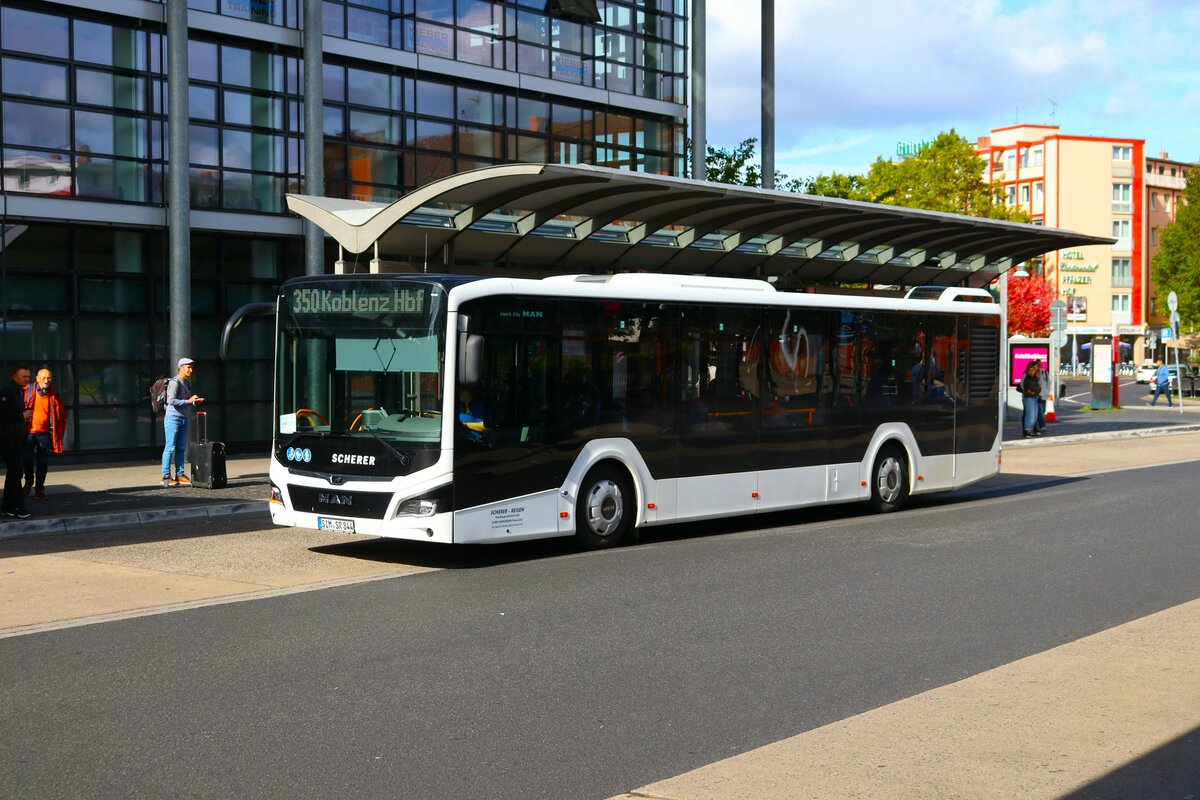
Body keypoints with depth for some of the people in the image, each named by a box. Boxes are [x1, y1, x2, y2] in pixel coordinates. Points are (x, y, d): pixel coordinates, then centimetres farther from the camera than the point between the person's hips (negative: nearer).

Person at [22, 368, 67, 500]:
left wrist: (59, 433, 3)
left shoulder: (55, 395, 5)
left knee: (43, 462, 4)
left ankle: (39, 489, 14)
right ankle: (29, 482, 28)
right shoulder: (27, 391, -1)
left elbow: (62, 415, 10)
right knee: (27, 459, 2)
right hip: (29, 432, -1)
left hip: (45, 433, 1)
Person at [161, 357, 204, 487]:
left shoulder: (187, 382, 14)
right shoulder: (174, 382, -13)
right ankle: (166, 477, -4)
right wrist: (188, 401, -23)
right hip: (172, 418, -8)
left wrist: (195, 402, 3)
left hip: (184, 419, 8)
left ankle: (180, 475, 11)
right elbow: (171, 401, -25)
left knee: (181, 448, 7)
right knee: (170, 448, -6)